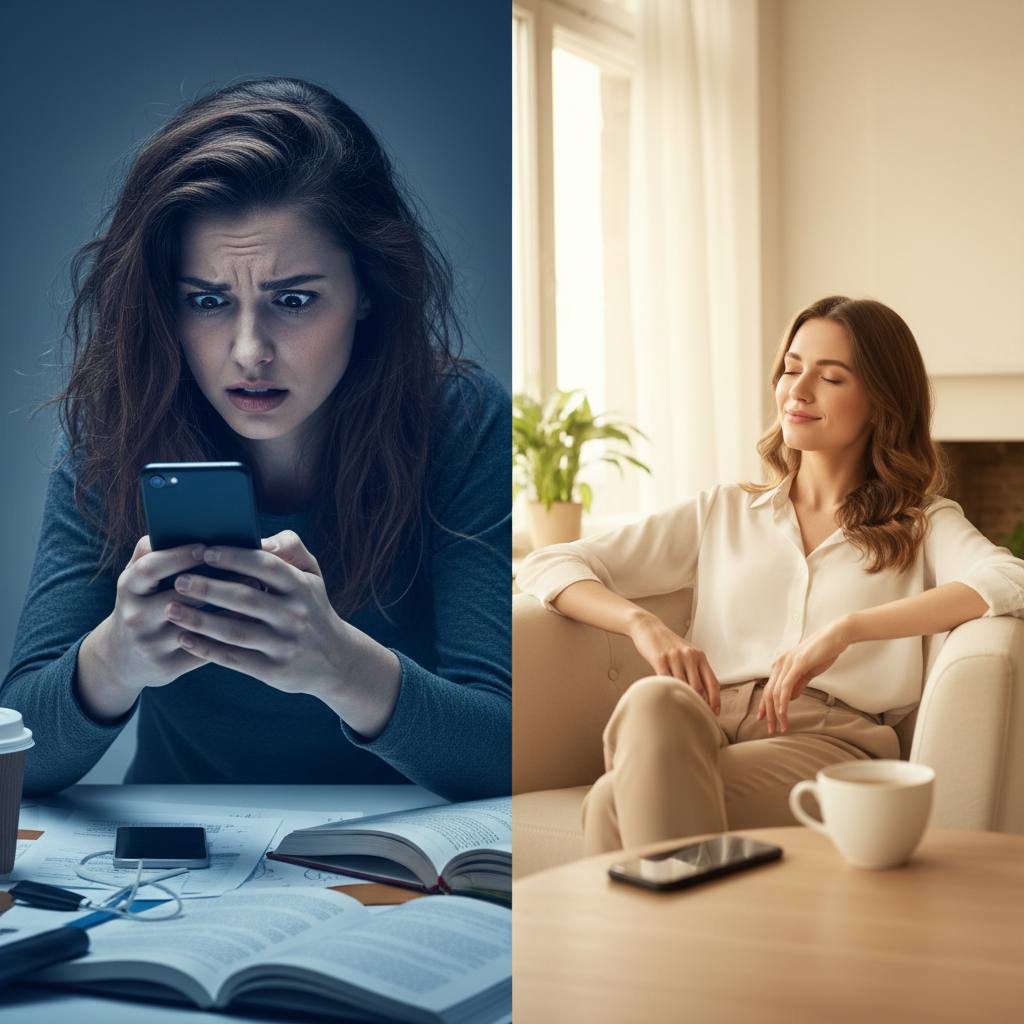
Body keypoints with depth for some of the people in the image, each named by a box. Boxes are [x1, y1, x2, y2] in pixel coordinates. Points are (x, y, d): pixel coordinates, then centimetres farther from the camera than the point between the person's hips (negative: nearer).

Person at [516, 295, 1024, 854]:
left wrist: (845, 629, -17)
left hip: (828, 738, -2)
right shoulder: (725, 512, 26)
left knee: (615, 804, -33)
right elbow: (548, 566, 18)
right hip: (708, 723, 3)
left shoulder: (923, 524, 19)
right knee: (654, 699, -37)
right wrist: (642, 623, -4)